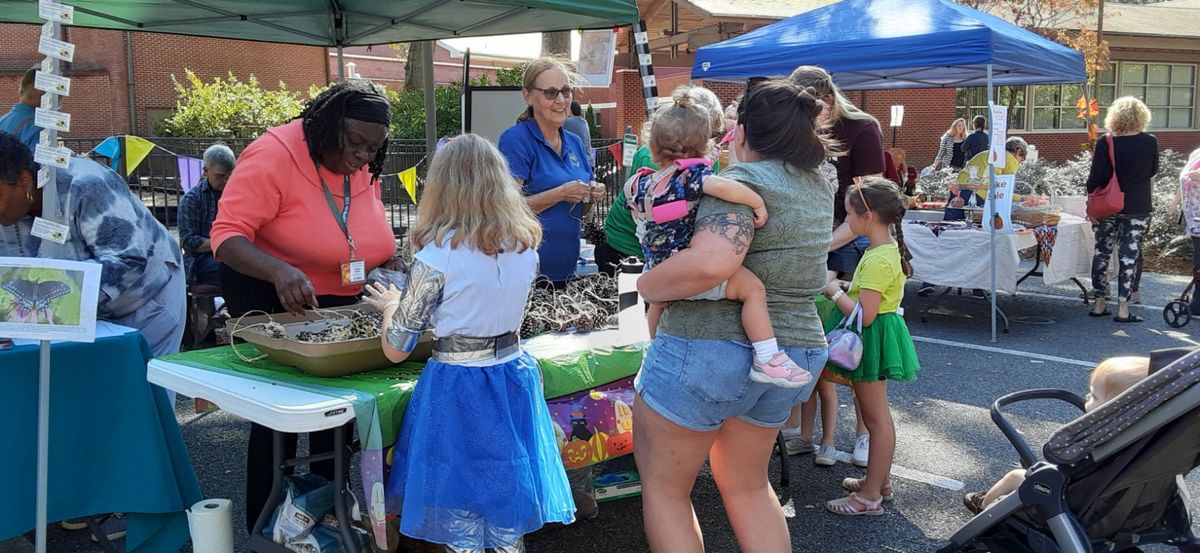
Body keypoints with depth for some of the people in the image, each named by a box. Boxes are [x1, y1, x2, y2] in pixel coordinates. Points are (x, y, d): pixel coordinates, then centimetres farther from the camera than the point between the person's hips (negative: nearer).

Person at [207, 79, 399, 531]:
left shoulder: (364, 169, 0)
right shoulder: (273, 156, -22)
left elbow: (372, 241, 13)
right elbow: (227, 236, -30)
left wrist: (390, 266, -8)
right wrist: (280, 272, -47)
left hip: (341, 303, 7)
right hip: (269, 298, -6)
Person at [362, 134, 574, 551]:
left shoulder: (437, 256, -16)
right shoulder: (525, 246, 0)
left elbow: (396, 350, -9)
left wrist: (391, 305, 11)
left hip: (458, 387, -5)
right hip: (514, 379, 5)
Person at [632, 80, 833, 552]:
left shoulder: (745, 179, -16)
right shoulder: (817, 185, 9)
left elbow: (711, 263, -33)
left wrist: (647, 286, -17)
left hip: (708, 349, -8)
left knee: (663, 487, 11)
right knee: (747, 483, 25)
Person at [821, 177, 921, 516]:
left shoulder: (879, 261, -25)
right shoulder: (888, 249, 7)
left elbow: (865, 315, -27)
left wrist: (835, 293, -14)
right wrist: (846, 287, 5)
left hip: (872, 338, -10)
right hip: (874, 336, 10)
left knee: (876, 417, 0)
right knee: (876, 416, 20)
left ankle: (870, 496, 10)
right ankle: (879, 481, 34)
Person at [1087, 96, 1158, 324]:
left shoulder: (1106, 143, -10)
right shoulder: (1150, 142, -5)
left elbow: (1096, 178, -9)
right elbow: (1152, 171, 11)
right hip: (1138, 209, 0)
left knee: (1102, 252, 11)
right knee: (1129, 255, 3)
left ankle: (1099, 304, 16)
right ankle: (1123, 309, 2)